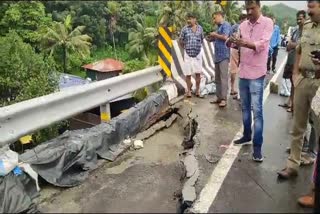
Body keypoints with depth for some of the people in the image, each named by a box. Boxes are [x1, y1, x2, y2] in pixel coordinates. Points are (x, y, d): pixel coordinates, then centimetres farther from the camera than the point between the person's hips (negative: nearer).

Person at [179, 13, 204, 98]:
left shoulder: (200, 28, 4)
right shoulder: (185, 29, -3)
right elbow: (181, 41, 5)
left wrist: (198, 46, 13)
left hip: (198, 53, 2)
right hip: (188, 54, -2)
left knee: (198, 73, 3)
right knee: (188, 73, 1)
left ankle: (197, 90, 17)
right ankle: (188, 90, 16)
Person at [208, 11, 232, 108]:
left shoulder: (226, 25, -6)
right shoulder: (220, 26, 20)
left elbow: (225, 37, -20)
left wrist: (215, 34, -5)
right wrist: (212, 37, 8)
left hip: (224, 55, -9)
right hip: (217, 55, 9)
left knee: (223, 77, -10)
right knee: (217, 78, 10)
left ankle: (224, 99, -9)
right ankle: (219, 97, 16)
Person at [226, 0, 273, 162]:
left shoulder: (267, 23, -6)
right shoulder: (243, 25, 9)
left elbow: (261, 44, -19)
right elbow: (238, 44, 6)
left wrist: (245, 43, -37)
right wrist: (232, 42, -18)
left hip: (256, 74, -6)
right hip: (243, 72, 6)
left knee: (257, 111, -4)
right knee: (245, 107, 15)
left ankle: (257, 146, 1)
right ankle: (247, 136, 30)